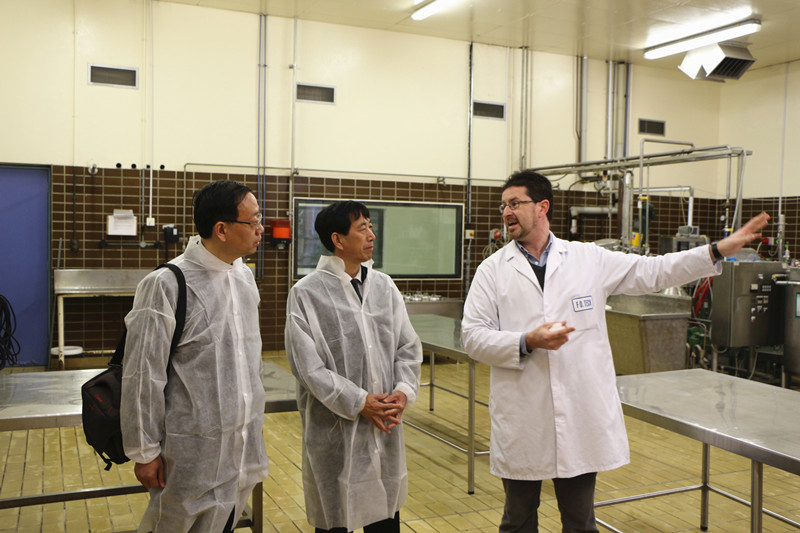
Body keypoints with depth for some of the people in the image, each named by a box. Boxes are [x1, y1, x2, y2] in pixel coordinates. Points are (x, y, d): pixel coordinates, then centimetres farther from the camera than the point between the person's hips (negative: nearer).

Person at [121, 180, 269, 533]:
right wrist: (145, 452, -9)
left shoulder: (244, 275, 6)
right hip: (194, 455, -6)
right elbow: (143, 375, -13)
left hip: (244, 447, 7)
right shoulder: (167, 285, -17)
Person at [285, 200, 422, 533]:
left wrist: (404, 391, -9)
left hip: (386, 426, 4)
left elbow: (408, 347, 8)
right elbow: (308, 365, -13)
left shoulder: (384, 286, 6)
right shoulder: (307, 293, -9)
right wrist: (358, 402, -15)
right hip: (335, 429, -4)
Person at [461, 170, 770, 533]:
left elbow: (654, 272, 7)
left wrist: (721, 250, 2)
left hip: (582, 418, 1)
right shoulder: (493, 270, 0)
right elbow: (473, 337, -4)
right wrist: (528, 342, -18)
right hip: (522, 424, -1)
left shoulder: (589, 259, 5)